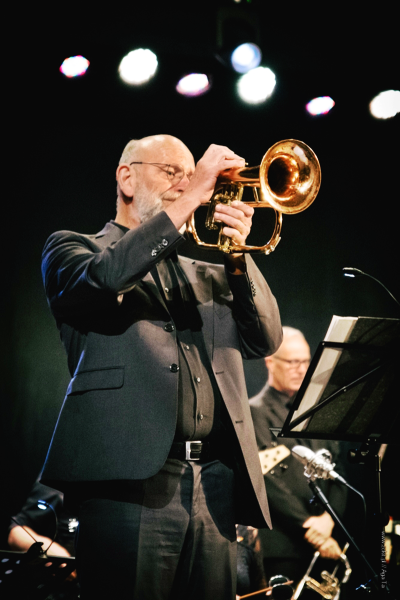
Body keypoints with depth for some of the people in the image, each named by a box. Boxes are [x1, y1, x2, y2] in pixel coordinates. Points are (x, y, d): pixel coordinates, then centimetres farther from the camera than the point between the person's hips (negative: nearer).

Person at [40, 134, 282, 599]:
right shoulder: (72, 248, 11)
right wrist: (189, 198, -12)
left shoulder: (204, 276, 25)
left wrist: (238, 258, -3)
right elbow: (104, 278, -14)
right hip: (131, 479, -5)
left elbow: (264, 340, 11)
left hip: (215, 486, 5)